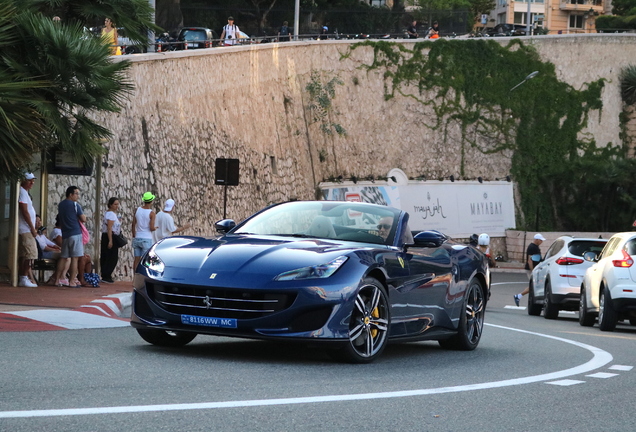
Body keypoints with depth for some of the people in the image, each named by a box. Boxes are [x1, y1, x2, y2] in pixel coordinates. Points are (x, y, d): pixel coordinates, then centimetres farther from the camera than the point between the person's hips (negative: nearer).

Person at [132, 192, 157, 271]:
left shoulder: (137, 210, 2)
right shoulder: (151, 213, -12)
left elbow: (133, 224, 6)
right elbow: (151, 228, -15)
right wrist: (155, 228, 8)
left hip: (137, 238, 5)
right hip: (146, 239, -5)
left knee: (137, 259, 8)